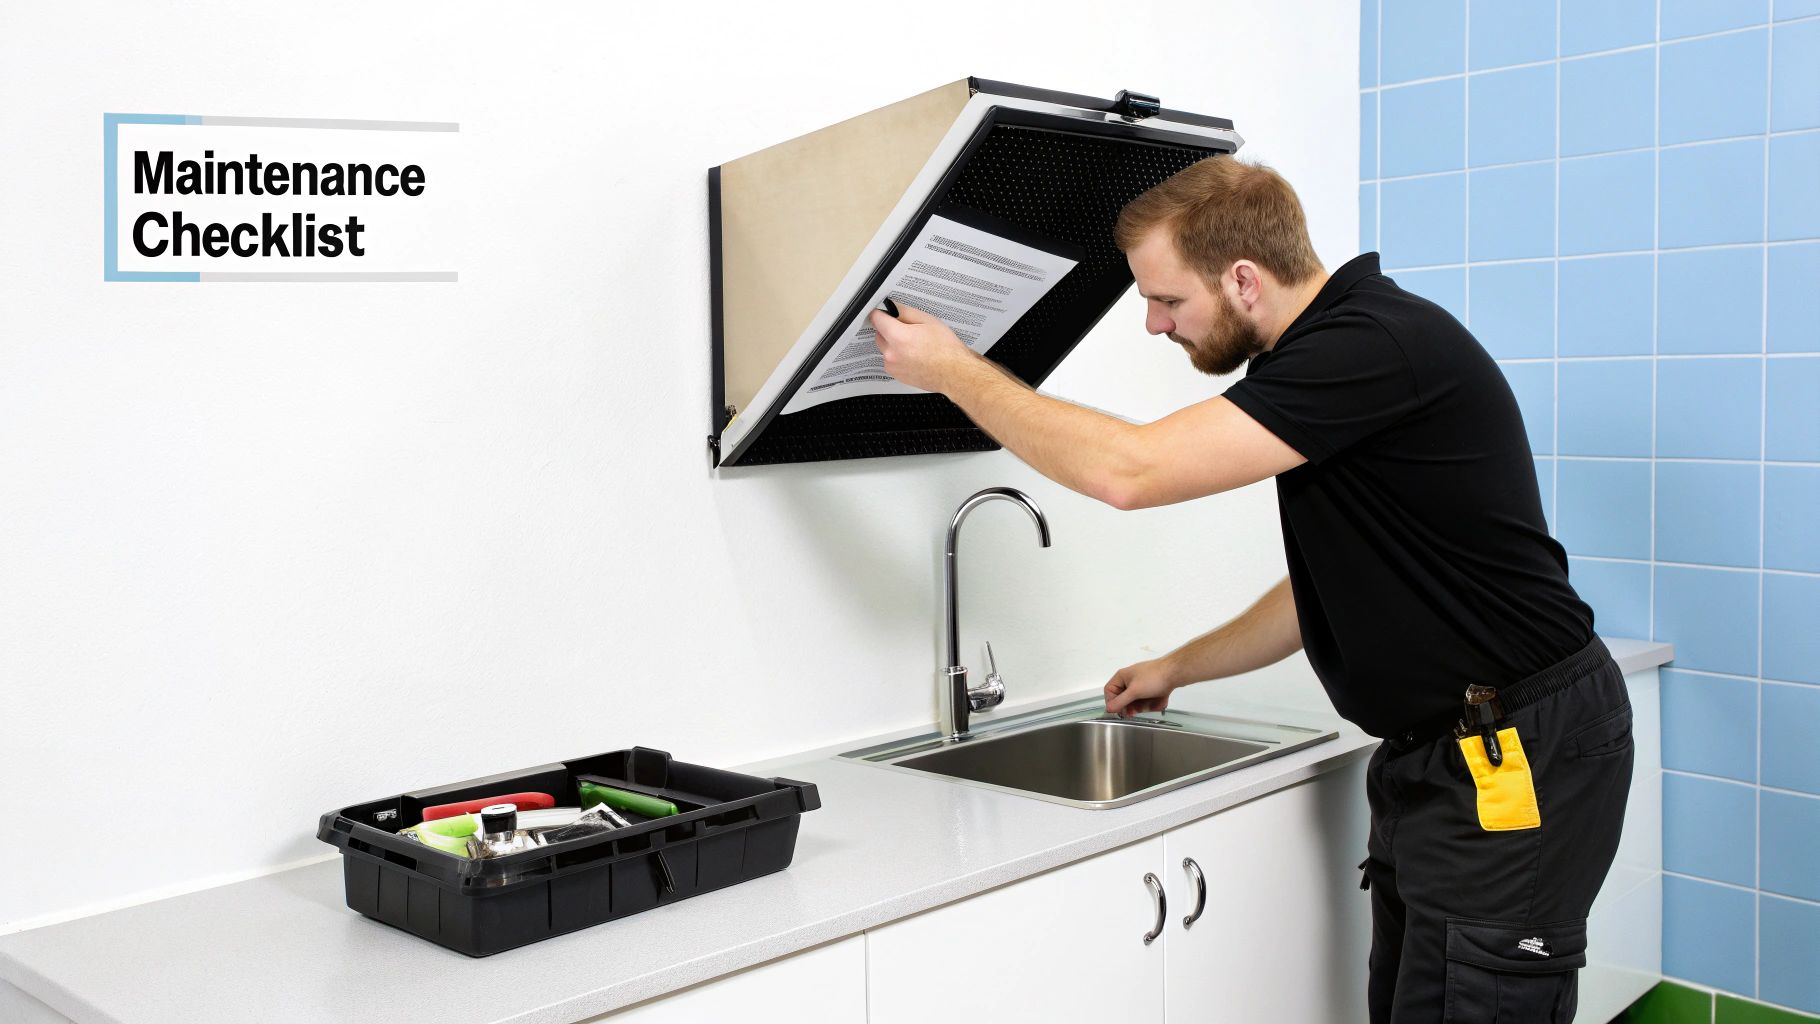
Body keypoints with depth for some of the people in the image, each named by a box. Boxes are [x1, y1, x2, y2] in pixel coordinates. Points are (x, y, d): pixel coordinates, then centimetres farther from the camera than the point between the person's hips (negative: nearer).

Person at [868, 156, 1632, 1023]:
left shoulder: (1378, 348, -22)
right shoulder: (1332, 352, 11)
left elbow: (1130, 471, -27)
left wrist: (952, 371, -15)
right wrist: (1181, 667, 21)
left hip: (1517, 758, -10)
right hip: (1430, 754, 10)